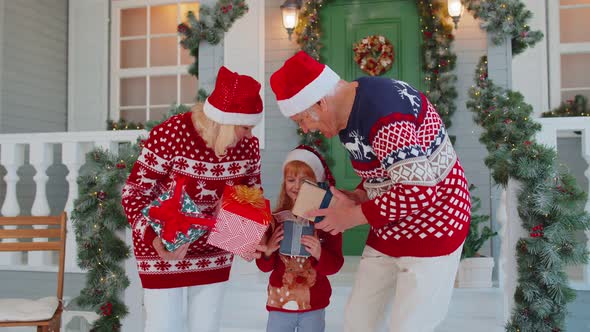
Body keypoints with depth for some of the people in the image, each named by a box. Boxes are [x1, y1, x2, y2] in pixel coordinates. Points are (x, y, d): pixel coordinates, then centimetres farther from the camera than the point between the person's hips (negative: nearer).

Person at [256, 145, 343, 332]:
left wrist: (319, 254, -29)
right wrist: (268, 251, -21)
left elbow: (335, 266, -10)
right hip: (280, 301, 1)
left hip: (314, 304, -1)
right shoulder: (276, 219, -5)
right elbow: (265, 267, -1)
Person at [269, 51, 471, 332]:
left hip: (430, 229, -9)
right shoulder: (347, 113, 2)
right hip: (390, 230, 9)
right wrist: (359, 196, -5)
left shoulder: (381, 114, -28)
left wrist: (353, 216, -21)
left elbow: (419, 192, -32)